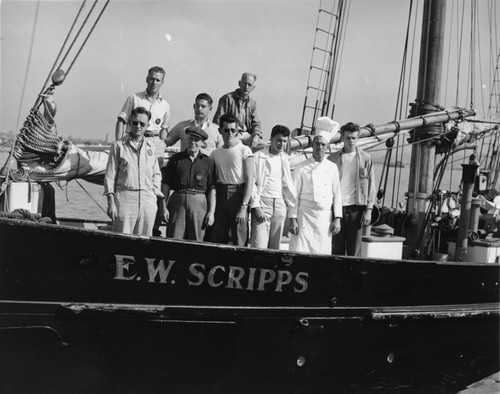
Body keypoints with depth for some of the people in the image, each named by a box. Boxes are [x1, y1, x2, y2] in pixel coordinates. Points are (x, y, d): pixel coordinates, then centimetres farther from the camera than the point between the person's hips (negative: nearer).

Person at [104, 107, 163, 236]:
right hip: (124, 198, -3)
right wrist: (111, 202, -4)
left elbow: (156, 173, 21)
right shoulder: (118, 146, 4)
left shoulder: (151, 146, 14)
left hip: (148, 200, 3)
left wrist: (156, 192, 9)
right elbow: (110, 176, 2)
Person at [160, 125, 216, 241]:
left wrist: (211, 212, -1)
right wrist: (164, 207, 0)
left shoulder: (208, 162, 8)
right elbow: (166, 184, 8)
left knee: (196, 241, 1)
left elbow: (212, 189, 6)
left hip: (199, 203, 0)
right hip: (177, 201, 0)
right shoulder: (176, 159, 10)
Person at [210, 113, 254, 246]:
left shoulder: (244, 150, -1)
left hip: (238, 195, -4)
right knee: (215, 240, 1)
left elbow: (250, 180, -7)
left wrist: (243, 207, -14)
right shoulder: (215, 153, 14)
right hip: (220, 197, 4)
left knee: (239, 241, -6)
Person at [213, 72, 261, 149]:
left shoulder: (252, 103, 15)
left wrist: (256, 136, -11)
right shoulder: (227, 98, -2)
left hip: (246, 135, 5)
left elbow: (256, 124, 11)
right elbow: (218, 121, -5)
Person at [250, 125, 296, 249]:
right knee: (259, 245, -12)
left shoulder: (284, 159, 14)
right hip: (263, 203, -5)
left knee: (275, 247, 5)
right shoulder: (258, 156, 0)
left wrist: (294, 204, 14)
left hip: (280, 205, 5)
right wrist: (256, 206, -10)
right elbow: (252, 183, -3)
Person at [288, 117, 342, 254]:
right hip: (305, 217, -2)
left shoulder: (332, 168, 7)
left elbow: (337, 195, 8)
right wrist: (292, 219, -4)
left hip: (325, 218, 2)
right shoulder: (301, 168, 1)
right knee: (300, 251, -7)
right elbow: (294, 195, 1)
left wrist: (337, 218, 2)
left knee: (322, 253, 3)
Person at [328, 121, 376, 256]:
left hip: (356, 208, -1)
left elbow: (371, 185, 5)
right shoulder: (333, 158, 8)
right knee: (336, 248, 3)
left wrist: (368, 210, -3)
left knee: (354, 250, 1)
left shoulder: (365, 158, 5)